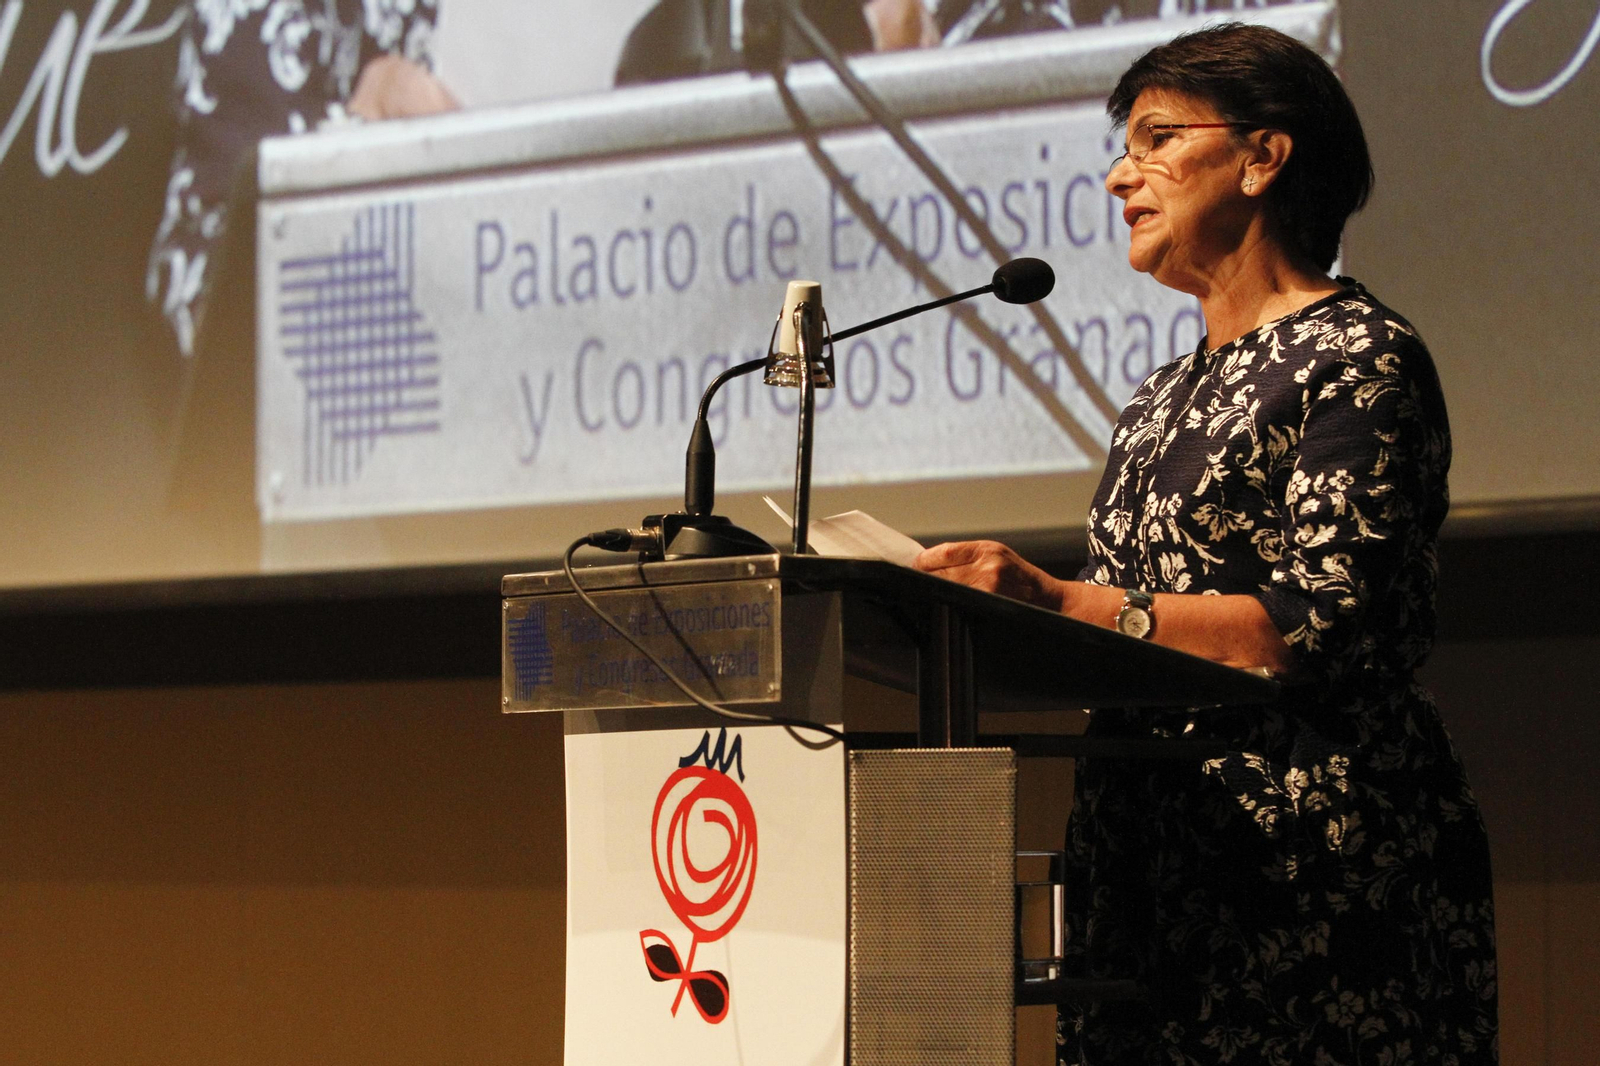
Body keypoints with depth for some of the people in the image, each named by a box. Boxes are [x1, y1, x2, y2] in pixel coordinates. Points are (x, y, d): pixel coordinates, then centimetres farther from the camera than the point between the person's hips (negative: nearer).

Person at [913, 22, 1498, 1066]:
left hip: (1303, 857, -7)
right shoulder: (1167, 397, 22)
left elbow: (1325, 628, -16)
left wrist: (1060, 602, -22)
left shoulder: (1358, 356, -4)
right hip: (1150, 859, 7)